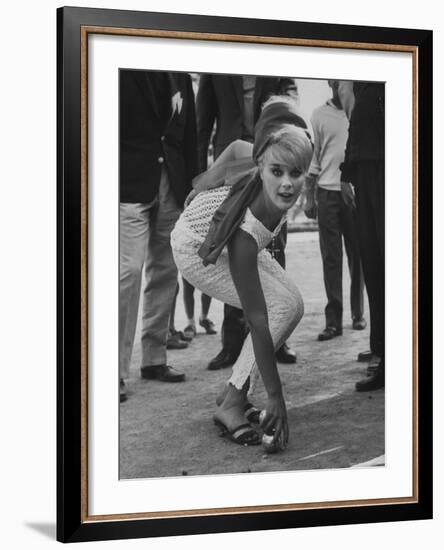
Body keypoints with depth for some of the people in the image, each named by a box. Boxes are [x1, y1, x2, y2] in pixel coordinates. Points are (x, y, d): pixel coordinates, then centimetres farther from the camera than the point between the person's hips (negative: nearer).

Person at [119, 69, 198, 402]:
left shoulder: (178, 75, 12)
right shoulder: (123, 71, -6)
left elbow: (189, 132, 15)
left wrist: (192, 183, 9)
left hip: (171, 185, 6)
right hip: (131, 184, -6)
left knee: (165, 271, 9)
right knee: (128, 269, -11)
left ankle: (155, 358, 21)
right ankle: (118, 371, -6)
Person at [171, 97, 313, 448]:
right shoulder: (245, 231, -43)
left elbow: (237, 147, -6)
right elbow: (257, 320, -39)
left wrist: (206, 182, 10)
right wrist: (275, 398, -36)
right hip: (197, 252, -7)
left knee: (294, 304, -3)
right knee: (282, 306, -20)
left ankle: (236, 390, 8)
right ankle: (231, 405, -11)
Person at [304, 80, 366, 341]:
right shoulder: (320, 115, 8)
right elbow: (313, 157, 10)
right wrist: (309, 197, 5)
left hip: (356, 190, 0)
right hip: (328, 192, 1)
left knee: (358, 255, 4)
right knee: (331, 257, -1)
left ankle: (358, 313, 16)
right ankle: (333, 320, -1)